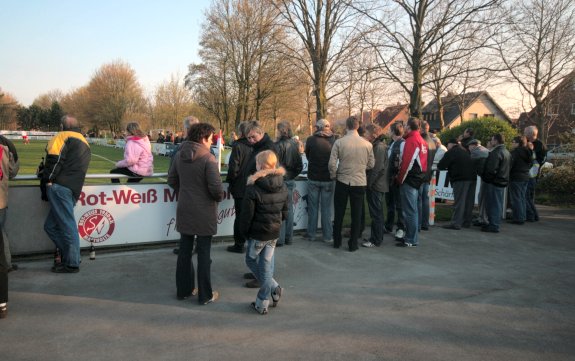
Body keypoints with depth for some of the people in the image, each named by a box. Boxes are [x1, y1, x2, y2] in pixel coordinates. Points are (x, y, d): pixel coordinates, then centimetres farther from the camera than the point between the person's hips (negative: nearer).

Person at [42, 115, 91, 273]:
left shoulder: (63, 136, 3)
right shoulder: (85, 143, 28)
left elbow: (55, 158, -11)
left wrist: (47, 180, -7)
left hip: (60, 187, -8)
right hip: (74, 190, 8)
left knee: (67, 225, -5)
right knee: (51, 226, 14)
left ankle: (72, 264, -1)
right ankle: (70, 257, 14)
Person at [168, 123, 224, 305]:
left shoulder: (179, 155, 1)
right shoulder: (208, 158, -18)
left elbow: (172, 180, 8)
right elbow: (216, 187, -22)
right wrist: (219, 197, -1)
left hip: (184, 210, 6)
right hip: (204, 212, -5)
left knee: (185, 251, 16)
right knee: (203, 253, 5)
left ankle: (183, 290, 28)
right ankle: (205, 295, 16)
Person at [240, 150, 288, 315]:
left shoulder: (253, 188, -18)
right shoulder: (283, 187, 0)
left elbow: (247, 215, -14)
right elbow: (285, 213, 7)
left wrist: (245, 232, 1)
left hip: (258, 233, -5)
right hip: (274, 233, 6)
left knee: (251, 260, 16)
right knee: (267, 264, 14)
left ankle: (273, 288, 9)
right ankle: (263, 303, 19)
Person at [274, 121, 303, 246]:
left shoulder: (278, 145, -16)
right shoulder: (295, 144, 4)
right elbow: (300, 165, 8)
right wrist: (293, 175, 15)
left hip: (280, 180, -6)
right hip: (291, 180, 6)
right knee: (289, 208, 13)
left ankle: (280, 239, 3)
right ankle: (289, 237, 21)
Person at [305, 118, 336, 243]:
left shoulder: (310, 140, -10)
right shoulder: (333, 140, -7)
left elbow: (307, 156, 5)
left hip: (313, 178, 0)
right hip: (328, 179, 1)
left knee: (313, 208, 10)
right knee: (326, 209, 8)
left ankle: (311, 234, 17)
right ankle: (327, 236, 12)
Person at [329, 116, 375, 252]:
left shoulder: (339, 142, -11)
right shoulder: (367, 144, -7)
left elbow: (332, 164, -11)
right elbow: (371, 164, 3)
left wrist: (334, 176, 6)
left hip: (342, 181, 0)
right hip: (360, 183, 0)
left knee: (339, 213, 14)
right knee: (356, 215, 10)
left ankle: (337, 242, 24)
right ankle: (353, 244, 16)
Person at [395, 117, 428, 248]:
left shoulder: (411, 140, -14)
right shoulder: (422, 141, 15)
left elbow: (407, 162, -19)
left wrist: (400, 179, -10)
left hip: (409, 180, -10)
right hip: (418, 179, 10)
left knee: (409, 211, -5)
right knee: (413, 209, 16)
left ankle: (411, 240, 0)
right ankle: (411, 236, 26)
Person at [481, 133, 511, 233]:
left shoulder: (496, 153, -19)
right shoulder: (507, 152, 14)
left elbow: (491, 170, -25)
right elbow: (509, 168, 20)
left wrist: (485, 177, -10)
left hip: (494, 182, -10)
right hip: (503, 181, 10)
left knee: (493, 204, -4)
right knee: (498, 204, 15)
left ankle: (493, 225, 0)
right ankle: (495, 223, 24)